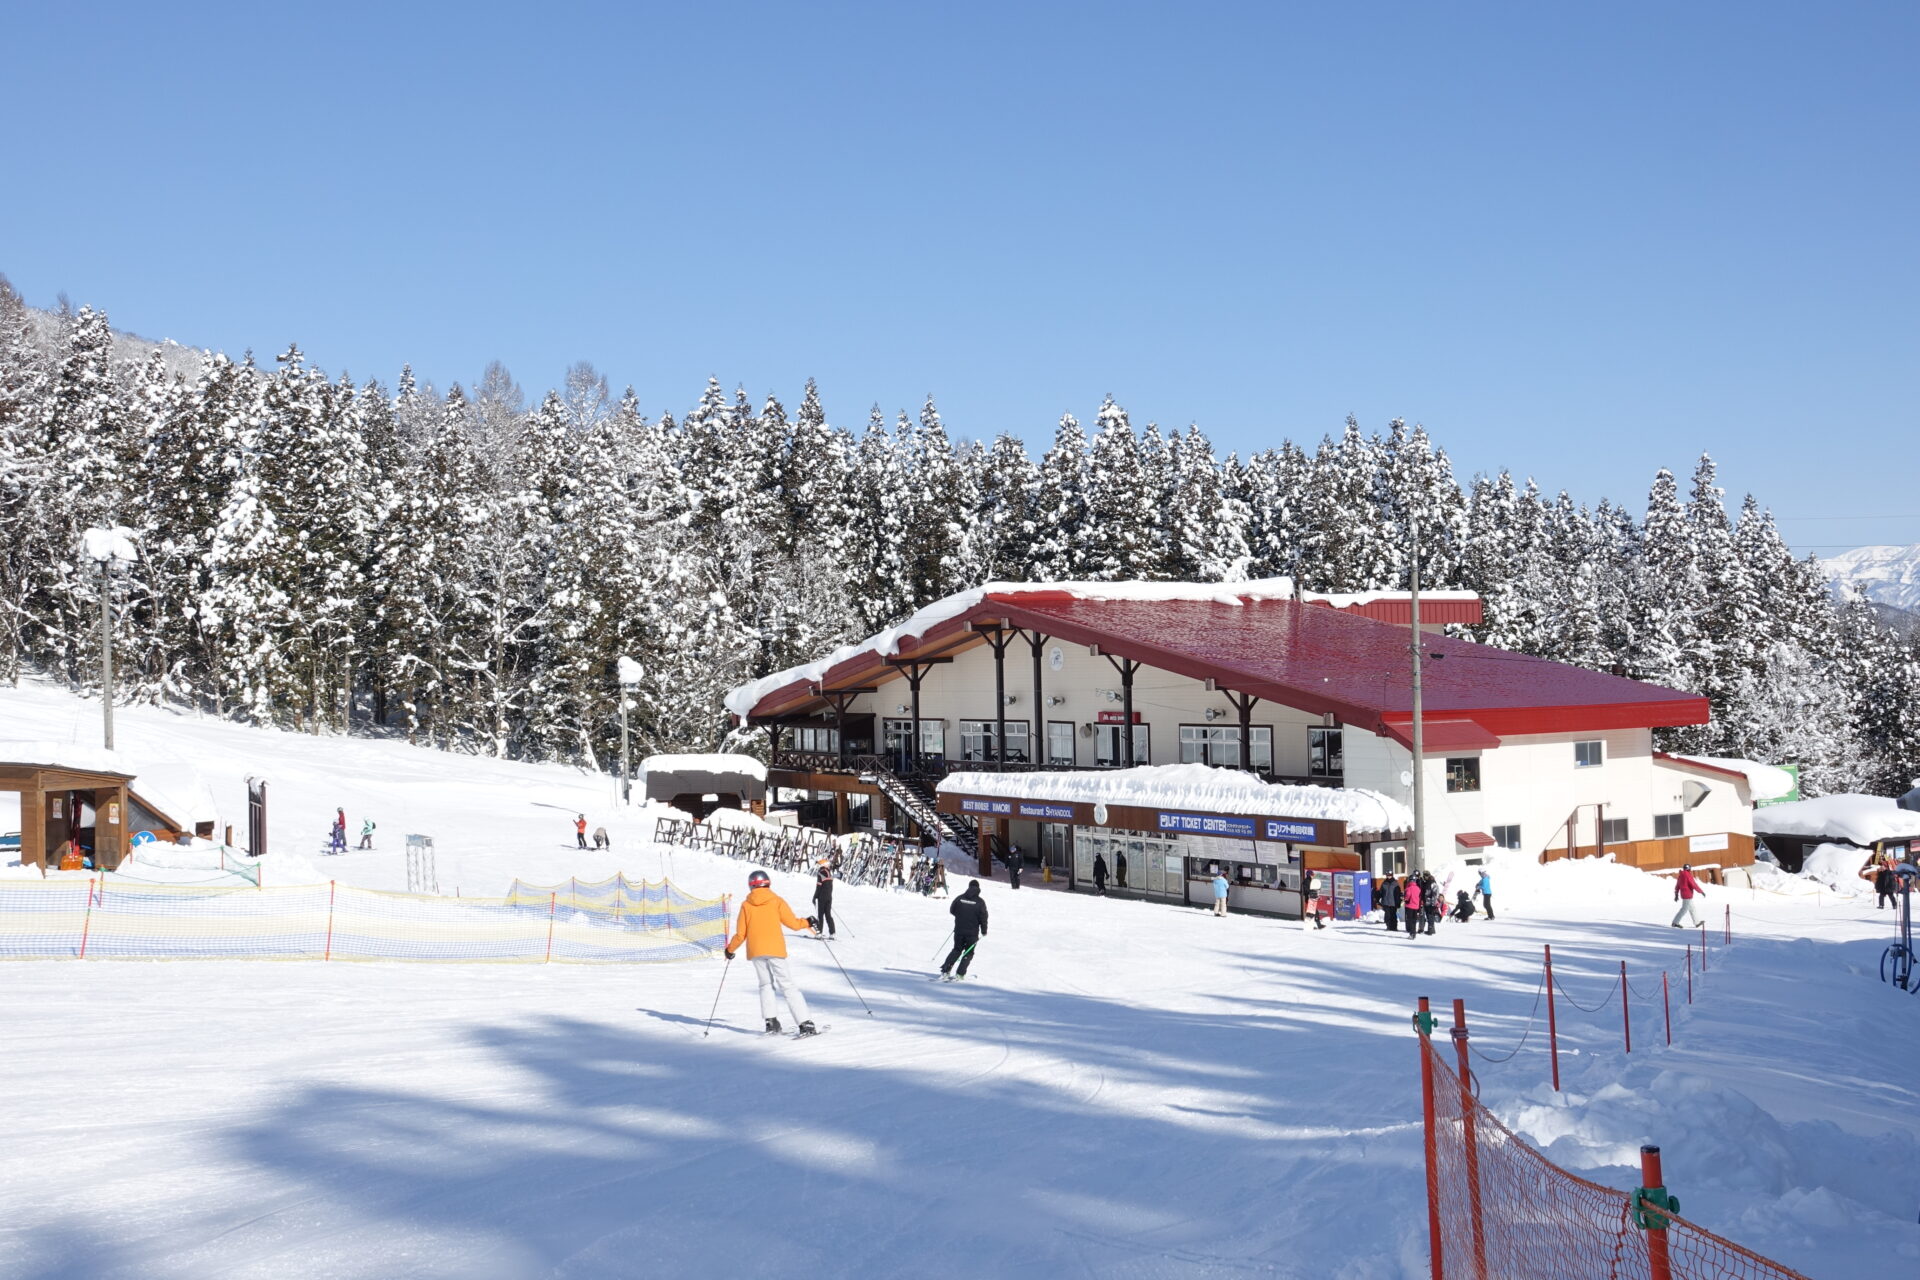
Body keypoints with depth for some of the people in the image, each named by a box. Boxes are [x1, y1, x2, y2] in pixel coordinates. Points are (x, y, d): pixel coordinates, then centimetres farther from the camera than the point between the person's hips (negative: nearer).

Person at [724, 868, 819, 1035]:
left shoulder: (746, 905, 7)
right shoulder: (777, 901, 2)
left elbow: (740, 934, 6)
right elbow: (793, 923, -1)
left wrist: (730, 949, 22)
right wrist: (806, 923, 19)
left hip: (755, 951, 2)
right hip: (775, 950, -2)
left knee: (766, 984, 18)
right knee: (787, 985, -3)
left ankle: (771, 1021, 2)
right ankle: (806, 1023, -13)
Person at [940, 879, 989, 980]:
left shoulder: (960, 898, -1)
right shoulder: (980, 901, -9)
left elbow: (951, 911, 9)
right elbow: (983, 917, -8)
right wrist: (984, 931, 4)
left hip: (959, 930, 3)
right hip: (973, 932, -3)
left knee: (957, 950, 19)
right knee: (969, 953, 11)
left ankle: (945, 970, 7)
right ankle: (960, 973, 1)